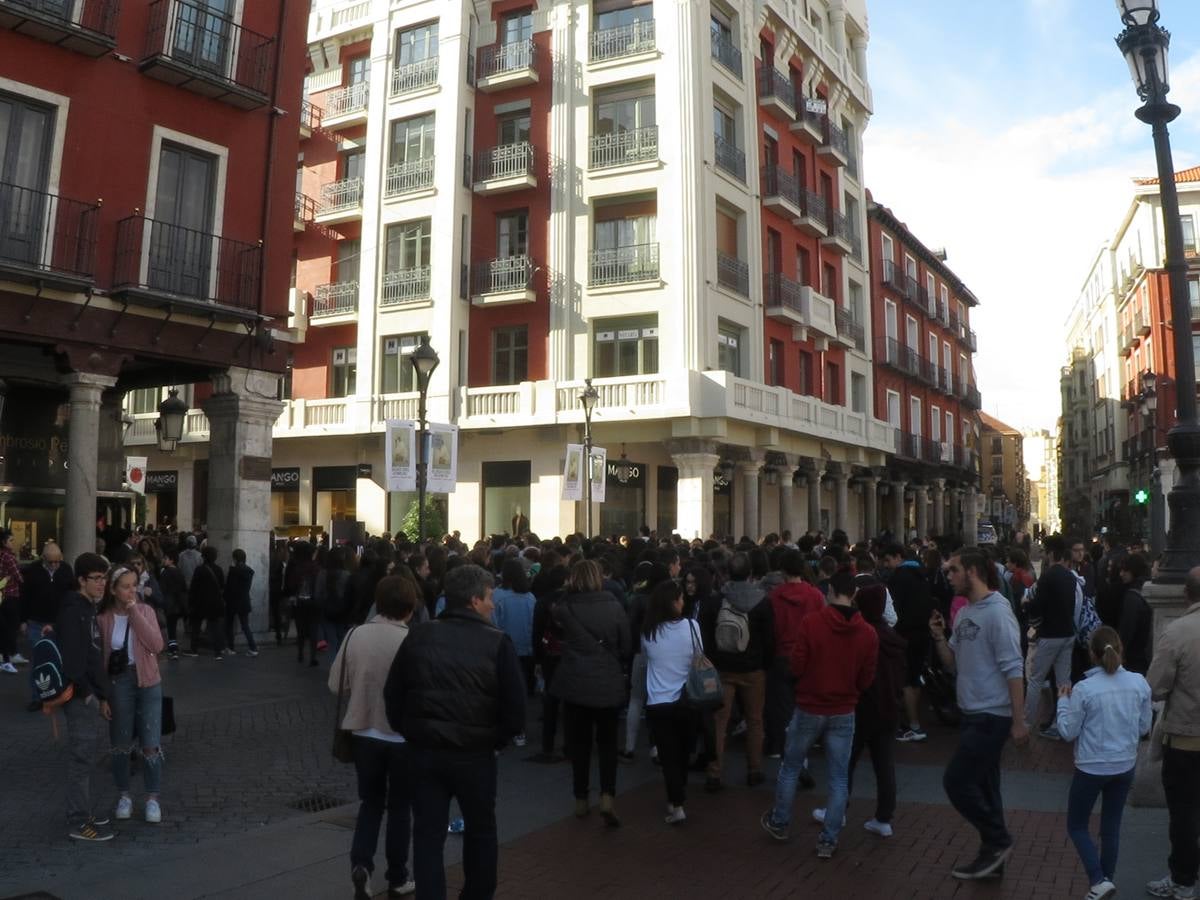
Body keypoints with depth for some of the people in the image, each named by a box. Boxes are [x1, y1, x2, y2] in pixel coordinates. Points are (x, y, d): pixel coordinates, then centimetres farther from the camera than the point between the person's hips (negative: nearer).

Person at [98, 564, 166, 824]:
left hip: (148, 683, 0)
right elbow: (99, 657, -1)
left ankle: (152, 798, 14)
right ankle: (124, 795, 29)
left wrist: (135, 613, -19)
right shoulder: (103, 618, -7)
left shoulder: (145, 610, -5)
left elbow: (157, 646, -16)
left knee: (151, 744, 0)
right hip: (118, 684, 0)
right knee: (121, 745, 11)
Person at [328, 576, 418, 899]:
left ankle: (361, 863, 3)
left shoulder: (356, 635, -10)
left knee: (370, 802, 20)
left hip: (364, 733, 3)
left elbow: (336, 684, 0)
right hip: (403, 736, -2)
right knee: (399, 807, 15)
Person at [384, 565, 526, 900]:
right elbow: (515, 708, -13)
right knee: (480, 830, 20)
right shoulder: (497, 643, -12)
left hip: (424, 750, 2)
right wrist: (497, 740, 3)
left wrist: (409, 732, 13)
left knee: (428, 834, 13)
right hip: (475, 753, -2)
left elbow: (392, 695, 2)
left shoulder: (418, 636, -1)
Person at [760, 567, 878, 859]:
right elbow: (866, 679, -1)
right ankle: (828, 840, 14)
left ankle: (779, 823, 31)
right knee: (839, 778, 11)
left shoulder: (810, 622, -17)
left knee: (790, 768, 17)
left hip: (808, 709, -1)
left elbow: (796, 667, -11)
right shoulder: (868, 633, -9)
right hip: (844, 714, 1)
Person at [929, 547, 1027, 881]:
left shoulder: (997, 612, -17)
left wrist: (1018, 721, -19)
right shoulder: (964, 613, 10)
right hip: (972, 714, 9)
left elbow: (1013, 669, -19)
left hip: (992, 716, -9)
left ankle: (997, 842, 9)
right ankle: (992, 855, 26)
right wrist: (939, 638, -5)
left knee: (956, 781, -7)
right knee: (981, 786, 15)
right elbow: (952, 664, 13)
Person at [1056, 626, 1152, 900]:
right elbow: (1144, 727, 3)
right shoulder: (1139, 683, -9)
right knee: (1111, 826, 19)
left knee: (1076, 826, 12)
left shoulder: (1084, 689, -20)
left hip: (1091, 769, -4)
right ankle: (1107, 878, 28)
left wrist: (1063, 701, 1)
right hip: (1124, 767, 4)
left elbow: (1068, 732, -11)